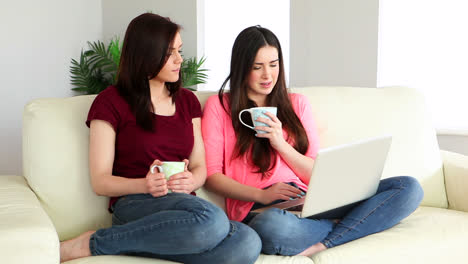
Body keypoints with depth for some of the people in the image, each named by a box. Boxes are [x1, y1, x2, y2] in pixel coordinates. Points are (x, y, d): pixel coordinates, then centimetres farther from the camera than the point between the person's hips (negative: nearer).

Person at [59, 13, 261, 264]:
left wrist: (189, 182, -10)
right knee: (210, 220, -39)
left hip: (182, 203, 6)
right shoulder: (110, 102, 2)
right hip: (134, 205, -6)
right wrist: (145, 185, -20)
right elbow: (100, 181, -1)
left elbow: (200, 166, 14)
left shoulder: (187, 100, 18)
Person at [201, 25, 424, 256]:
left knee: (409, 188, -13)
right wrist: (262, 195, -14)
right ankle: (343, 227, -14)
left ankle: (322, 245, -26)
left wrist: (281, 145, -2)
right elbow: (211, 176, 1)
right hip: (258, 210, -4)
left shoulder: (297, 104, 21)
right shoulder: (219, 106, 11)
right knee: (275, 227, -44)